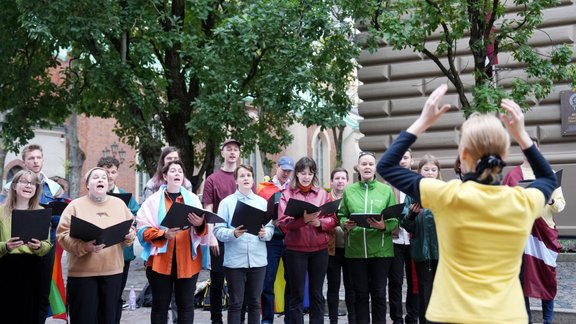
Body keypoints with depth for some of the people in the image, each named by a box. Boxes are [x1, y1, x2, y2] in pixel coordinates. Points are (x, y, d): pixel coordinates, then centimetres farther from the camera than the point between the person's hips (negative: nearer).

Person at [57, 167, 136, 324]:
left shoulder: (119, 203, 11)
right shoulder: (75, 205, -1)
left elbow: (131, 228, 17)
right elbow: (62, 235, -7)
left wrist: (131, 235, -6)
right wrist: (84, 246, -22)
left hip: (113, 271, 3)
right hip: (82, 272, -3)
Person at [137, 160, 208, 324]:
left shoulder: (193, 198, 10)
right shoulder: (154, 199, 3)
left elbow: (202, 230, 8)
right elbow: (143, 230, -3)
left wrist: (200, 224, -15)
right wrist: (163, 234, -20)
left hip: (188, 261, 2)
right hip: (160, 261, -2)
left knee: (186, 305, 6)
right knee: (160, 305, 5)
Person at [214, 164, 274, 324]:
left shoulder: (262, 202, 10)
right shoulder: (227, 202, 1)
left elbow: (271, 228, 6)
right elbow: (218, 230, -6)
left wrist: (265, 233, -15)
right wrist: (233, 233, -23)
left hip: (258, 260, 3)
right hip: (234, 261, -3)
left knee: (254, 302, 10)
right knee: (235, 303, 3)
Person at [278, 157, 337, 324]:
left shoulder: (323, 193, 8)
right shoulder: (287, 194, 1)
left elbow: (333, 219, 6)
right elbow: (283, 222, -9)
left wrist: (319, 222, -14)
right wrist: (303, 219, -24)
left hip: (319, 249, 2)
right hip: (295, 249, -2)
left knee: (316, 293, 11)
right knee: (297, 294, 4)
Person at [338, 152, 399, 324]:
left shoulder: (386, 190, 2)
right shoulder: (348, 190, 6)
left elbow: (394, 220, 0)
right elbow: (341, 216, 9)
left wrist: (384, 226, -19)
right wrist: (345, 225, -12)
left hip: (380, 249, -1)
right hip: (355, 249, 1)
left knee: (379, 293, 5)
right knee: (360, 293, 9)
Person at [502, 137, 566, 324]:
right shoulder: (512, 175, 4)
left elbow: (561, 203, 3)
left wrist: (551, 201, -18)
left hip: (544, 231, 1)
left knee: (547, 275, 1)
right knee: (523, 274, 2)